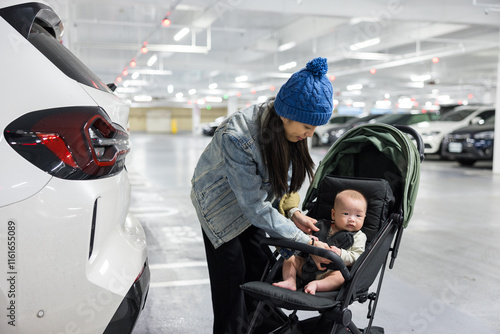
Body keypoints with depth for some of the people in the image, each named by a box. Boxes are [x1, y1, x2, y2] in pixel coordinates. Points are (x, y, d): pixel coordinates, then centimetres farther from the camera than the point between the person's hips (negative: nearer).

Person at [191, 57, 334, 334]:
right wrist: (306, 243, -34)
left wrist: (292, 213, -16)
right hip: (221, 202, -6)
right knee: (231, 275, 0)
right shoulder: (236, 137, -40)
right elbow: (256, 207, -35)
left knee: (259, 268, 8)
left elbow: (281, 179, -1)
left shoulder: (288, 128, -20)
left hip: (253, 199, 6)